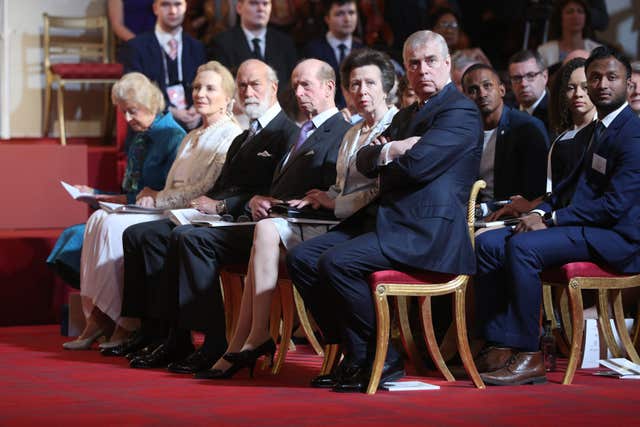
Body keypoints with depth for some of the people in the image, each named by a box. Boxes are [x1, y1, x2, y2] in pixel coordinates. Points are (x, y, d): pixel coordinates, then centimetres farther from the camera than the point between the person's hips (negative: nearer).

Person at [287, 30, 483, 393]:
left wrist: (385, 153, 4)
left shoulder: (461, 112, -6)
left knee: (337, 261, -27)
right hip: (389, 220, 10)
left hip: (428, 229, -10)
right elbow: (364, 163, 15)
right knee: (302, 258, -3)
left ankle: (381, 359, -13)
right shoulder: (407, 115, 25)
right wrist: (388, 151, -8)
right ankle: (354, 353, -1)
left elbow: (417, 165, -19)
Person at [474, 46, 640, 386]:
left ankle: (529, 356, -25)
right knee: (488, 244, -3)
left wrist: (550, 220, -17)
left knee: (522, 247, -29)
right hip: (584, 228, 10)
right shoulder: (593, 131, 19)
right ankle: (499, 347, -10)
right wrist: (542, 212, 1)